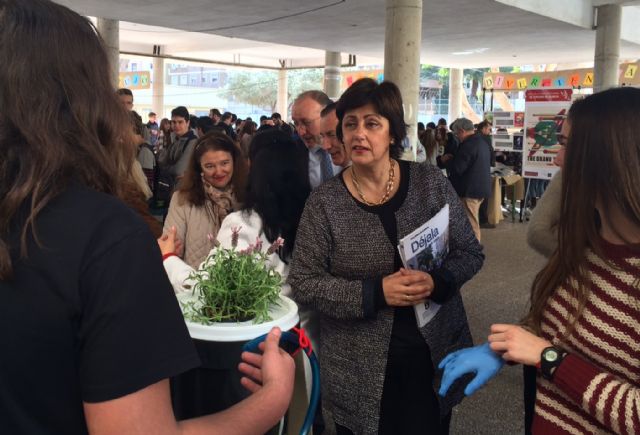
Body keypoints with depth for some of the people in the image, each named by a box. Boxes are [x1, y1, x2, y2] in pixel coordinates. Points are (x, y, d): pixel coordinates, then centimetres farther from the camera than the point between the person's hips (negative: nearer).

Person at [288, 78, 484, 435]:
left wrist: (437, 282, -19)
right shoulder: (325, 202, -8)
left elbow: (471, 253, 2)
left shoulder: (431, 183, -4)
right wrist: (375, 292, -21)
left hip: (434, 356, 2)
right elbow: (303, 283, -10)